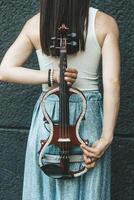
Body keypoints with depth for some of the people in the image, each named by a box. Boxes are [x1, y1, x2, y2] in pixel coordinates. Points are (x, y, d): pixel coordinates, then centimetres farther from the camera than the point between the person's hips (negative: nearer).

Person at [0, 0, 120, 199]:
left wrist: (50, 75, -11)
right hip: (90, 115, -1)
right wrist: (106, 138, -12)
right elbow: (112, 83, -13)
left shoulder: (35, 24, -3)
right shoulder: (105, 23, -8)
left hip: (48, 117, 1)